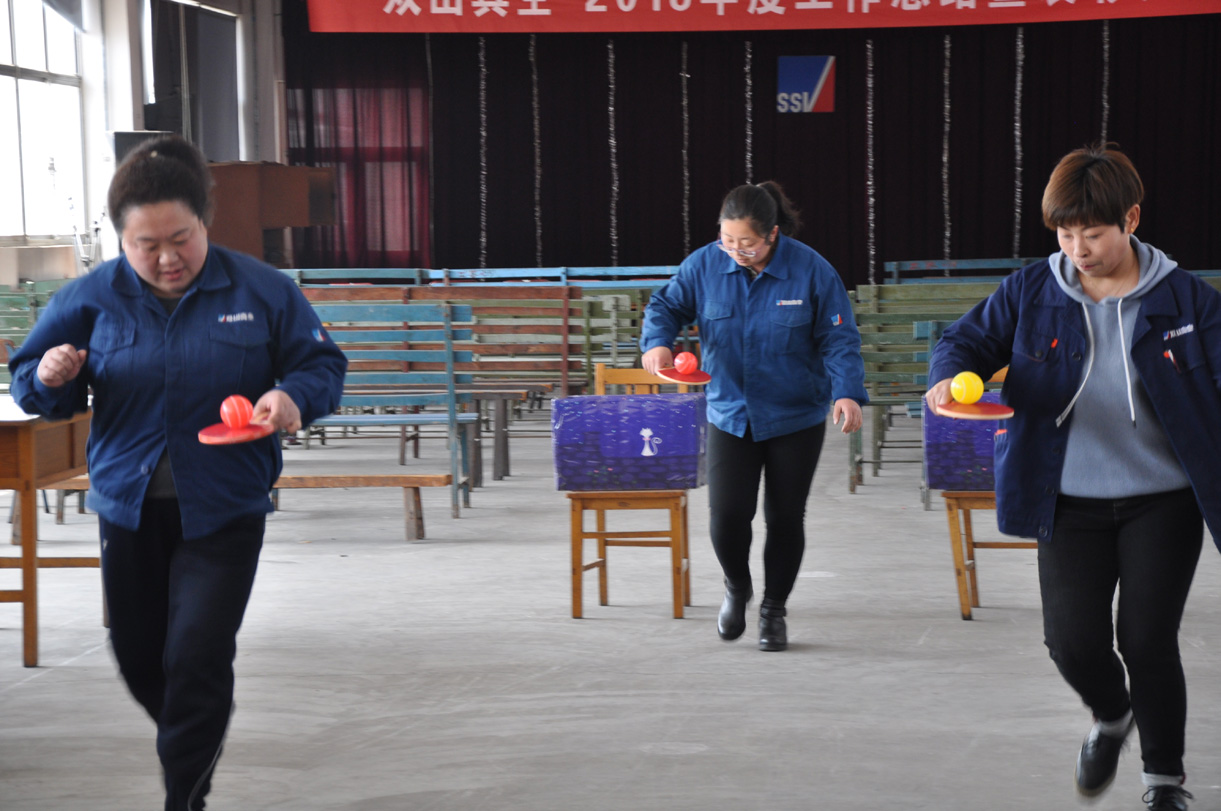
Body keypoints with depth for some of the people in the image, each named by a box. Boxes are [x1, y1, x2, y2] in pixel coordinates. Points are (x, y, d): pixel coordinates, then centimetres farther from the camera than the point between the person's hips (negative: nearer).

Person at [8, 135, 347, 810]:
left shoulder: (262, 291, -6)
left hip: (223, 511, -3)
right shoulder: (92, 298, -2)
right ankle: (196, 746, 44)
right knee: (138, 656, 15)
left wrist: (292, 396, -22)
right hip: (128, 507, 3)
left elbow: (322, 367, 1)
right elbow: (28, 383, 7)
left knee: (198, 657, -11)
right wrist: (49, 378, -18)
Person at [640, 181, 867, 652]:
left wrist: (847, 393, -27)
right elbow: (667, 304, 5)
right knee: (727, 513, -9)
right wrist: (657, 340, -17)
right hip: (730, 415, 1)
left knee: (785, 517, 5)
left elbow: (839, 340, -12)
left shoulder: (811, 270, -13)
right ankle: (736, 588, 23)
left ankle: (774, 610, 26)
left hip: (796, 418, -1)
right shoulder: (705, 265, -7)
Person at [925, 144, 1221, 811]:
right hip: (1070, 504, 2)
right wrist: (952, 375, -20)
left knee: (1147, 641, -5)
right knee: (1072, 639, -5)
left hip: (1162, 501, -2)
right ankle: (1110, 716, 32)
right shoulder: (1030, 293, -1)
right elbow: (968, 339, 4)